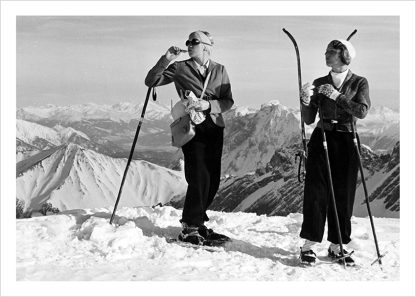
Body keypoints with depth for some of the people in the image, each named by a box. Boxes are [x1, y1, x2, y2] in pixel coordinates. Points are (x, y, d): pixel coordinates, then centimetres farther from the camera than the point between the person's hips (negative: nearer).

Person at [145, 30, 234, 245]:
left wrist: (208, 105, -13)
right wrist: (165, 60, -11)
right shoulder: (179, 69, 4)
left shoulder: (219, 70, 10)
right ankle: (189, 229, -1)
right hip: (192, 129, -4)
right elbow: (151, 82, 1)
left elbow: (228, 101, 5)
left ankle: (197, 222, 23)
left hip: (215, 129, 4)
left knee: (213, 181, 7)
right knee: (200, 179, -12)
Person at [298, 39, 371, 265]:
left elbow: (362, 111, -15)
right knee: (316, 192, -6)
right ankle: (309, 245, -2)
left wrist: (337, 96, -21)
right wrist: (306, 101, -14)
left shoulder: (359, 83, 2)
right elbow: (309, 120, 4)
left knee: (343, 194, 2)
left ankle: (336, 246, 13)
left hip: (346, 143, 0)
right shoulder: (319, 84, 7)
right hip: (321, 140, 1)